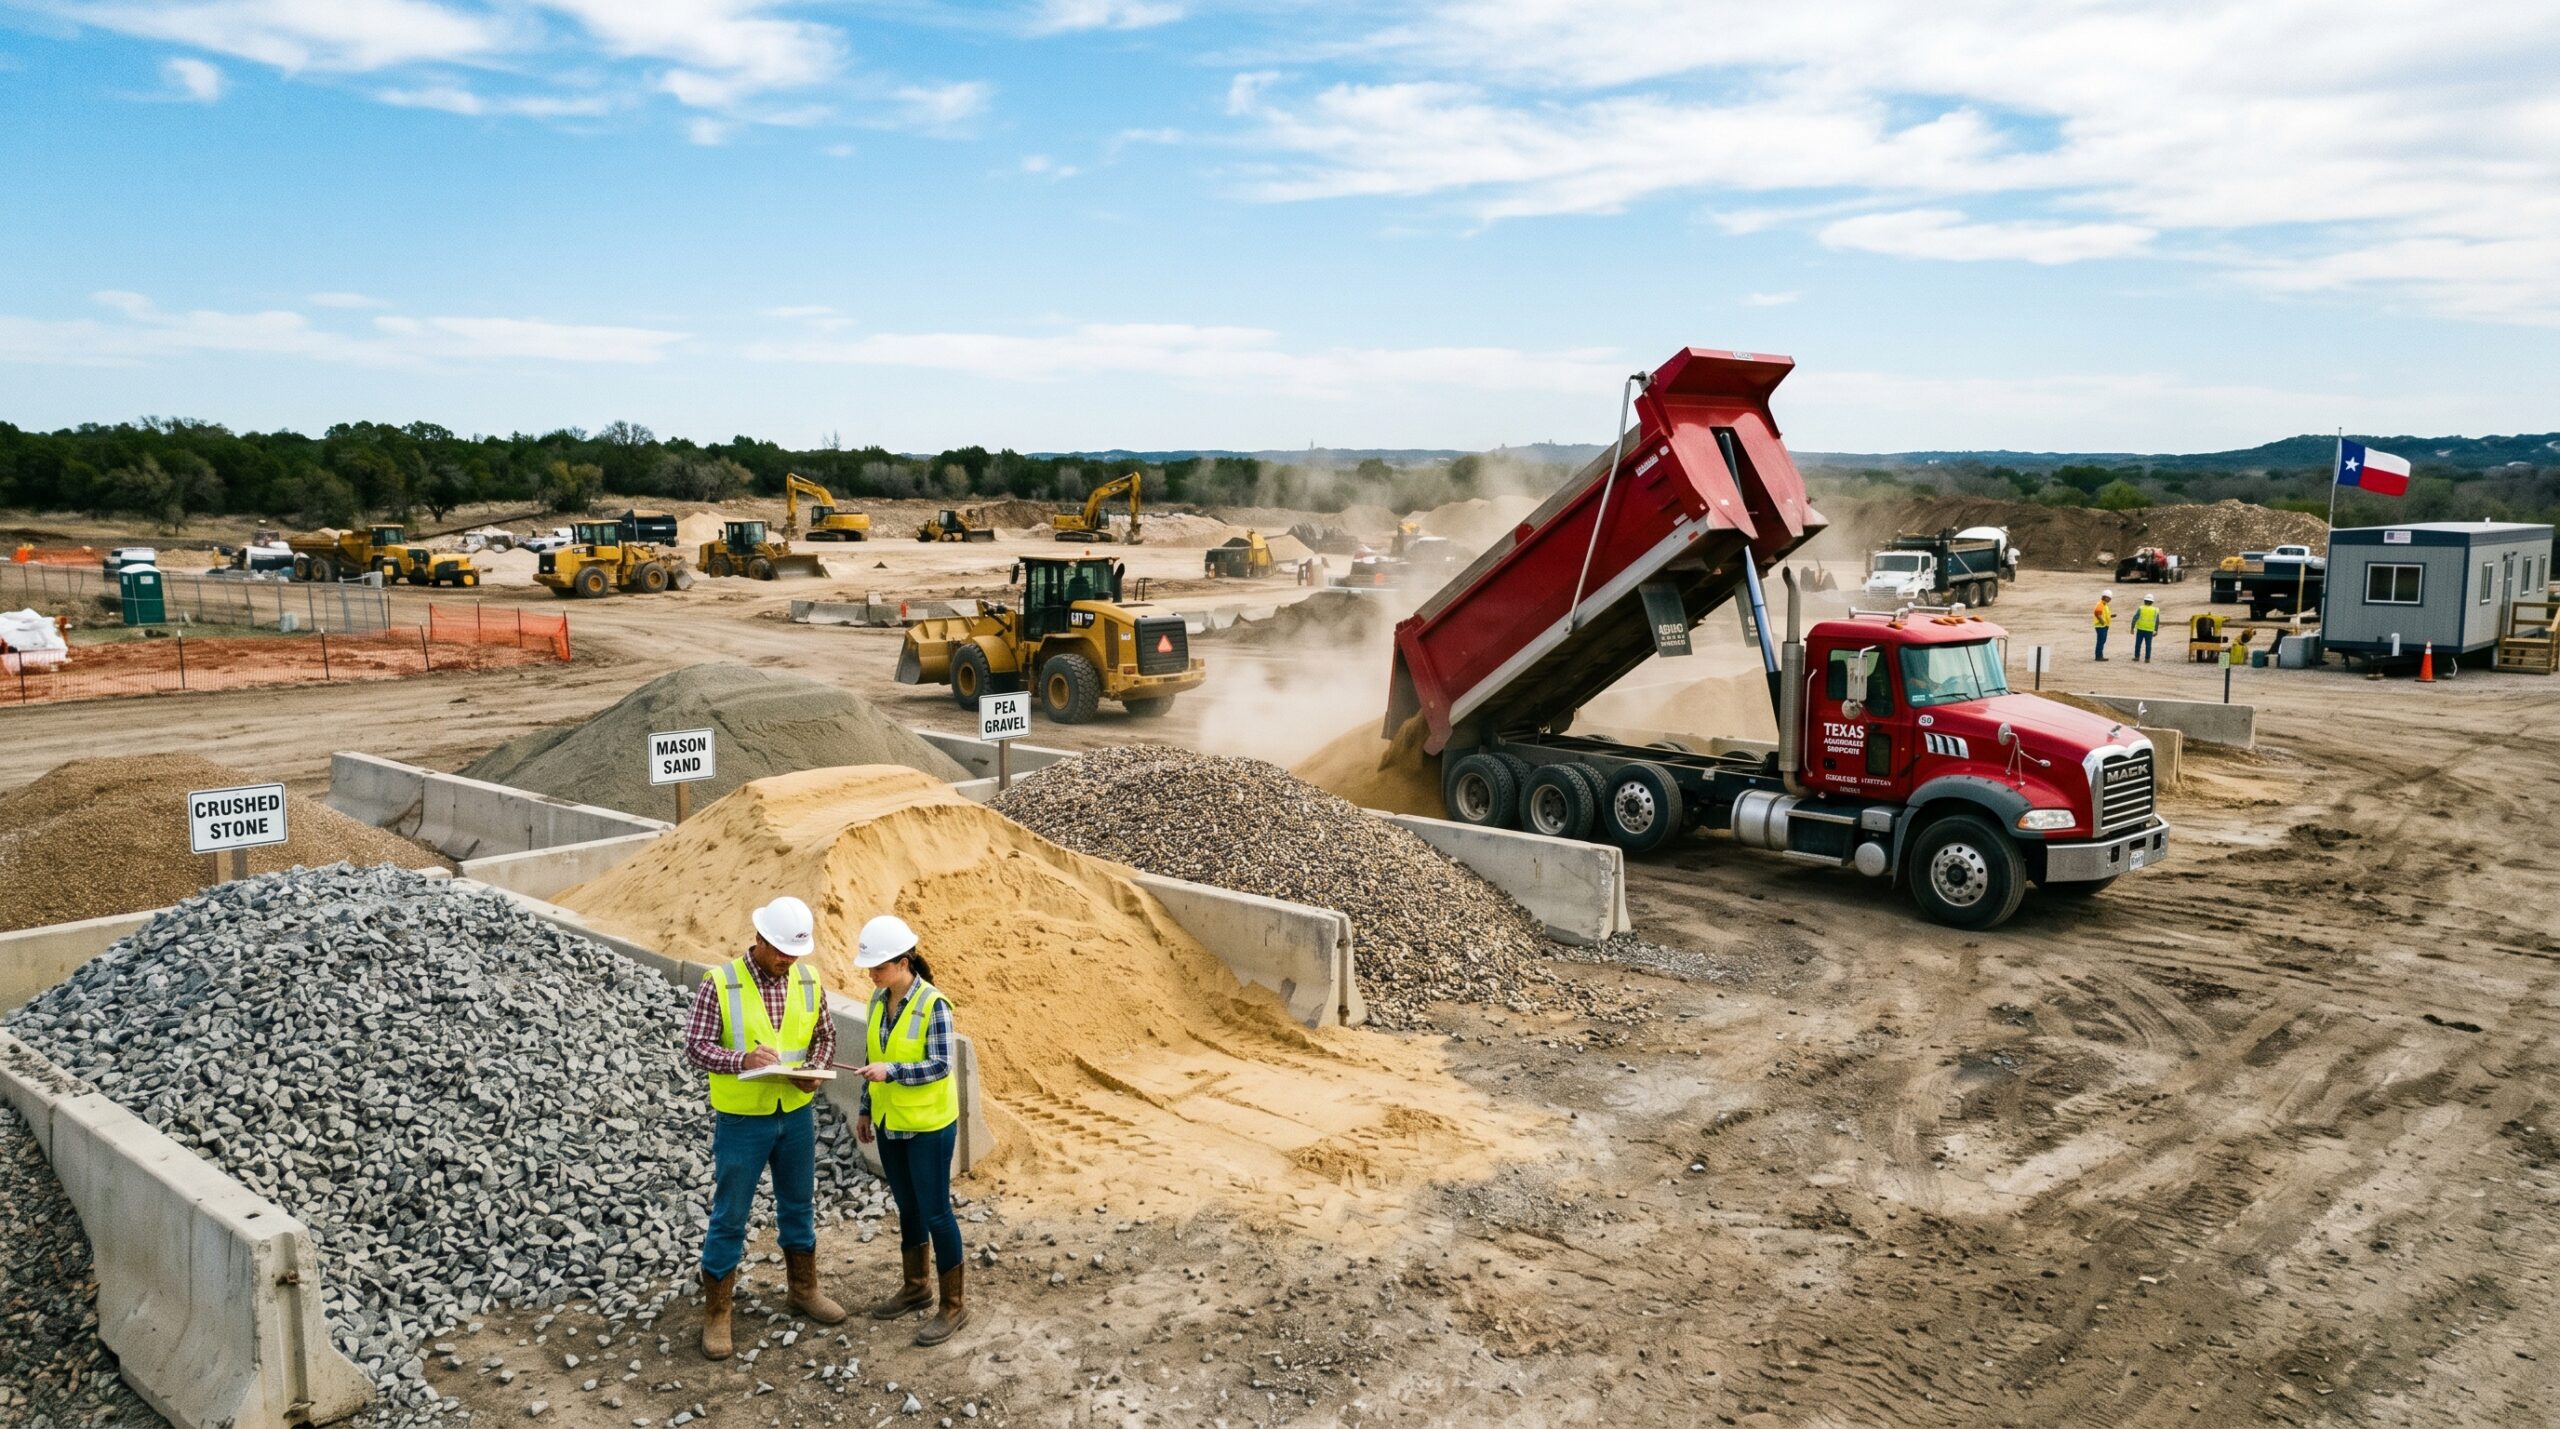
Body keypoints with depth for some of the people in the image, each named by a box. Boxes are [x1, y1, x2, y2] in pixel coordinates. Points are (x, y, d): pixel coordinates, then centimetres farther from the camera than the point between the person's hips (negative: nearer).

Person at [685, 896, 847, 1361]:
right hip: (741, 1121, -4)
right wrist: (743, 1060, -32)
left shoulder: (808, 981, -2)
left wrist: (815, 1071, -12)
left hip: (797, 1115, 4)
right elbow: (696, 1046, -15)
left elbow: (824, 1036, 8)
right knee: (729, 1218, 5)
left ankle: (804, 1290, 37)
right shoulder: (720, 983, -15)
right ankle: (716, 1314, 18)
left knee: (799, 1206, 19)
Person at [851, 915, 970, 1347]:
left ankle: (954, 1304, 13)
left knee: (934, 1211, 1)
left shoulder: (933, 1004, -20)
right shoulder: (879, 999, 1)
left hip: (928, 1125, -7)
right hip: (891, 1123, 7)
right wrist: (866, 1111, 12)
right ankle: (915, 1287, 35)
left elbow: (941, 1066, -21)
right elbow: (873, 1057, 10)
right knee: (907, 1206, 19)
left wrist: (891, 1072, -30)